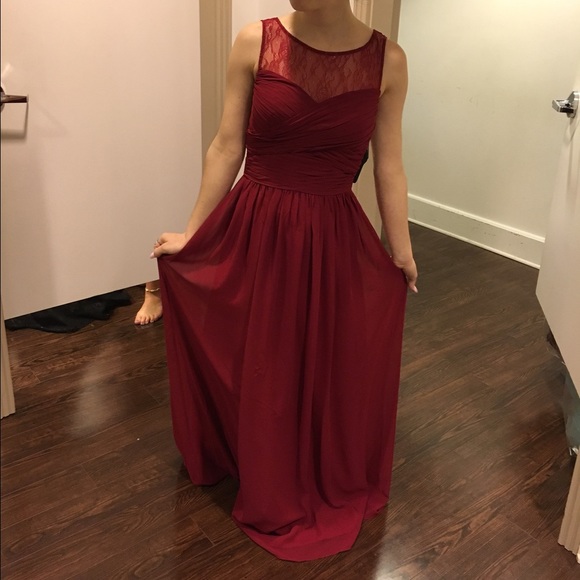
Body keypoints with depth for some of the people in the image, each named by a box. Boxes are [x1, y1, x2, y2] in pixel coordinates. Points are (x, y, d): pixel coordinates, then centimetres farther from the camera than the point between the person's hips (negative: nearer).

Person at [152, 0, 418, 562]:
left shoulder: (387, 60, -5)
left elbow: (389, 165, 2)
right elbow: (226, 148, -2)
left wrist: (402, 250, 6)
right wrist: (191, 233, 2)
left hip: (336, 241, 1)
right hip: (255, 232, 0)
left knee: (339, 368, 16)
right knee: (260, 369, 16)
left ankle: (336, 483, 47)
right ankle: (272, 494, 45)